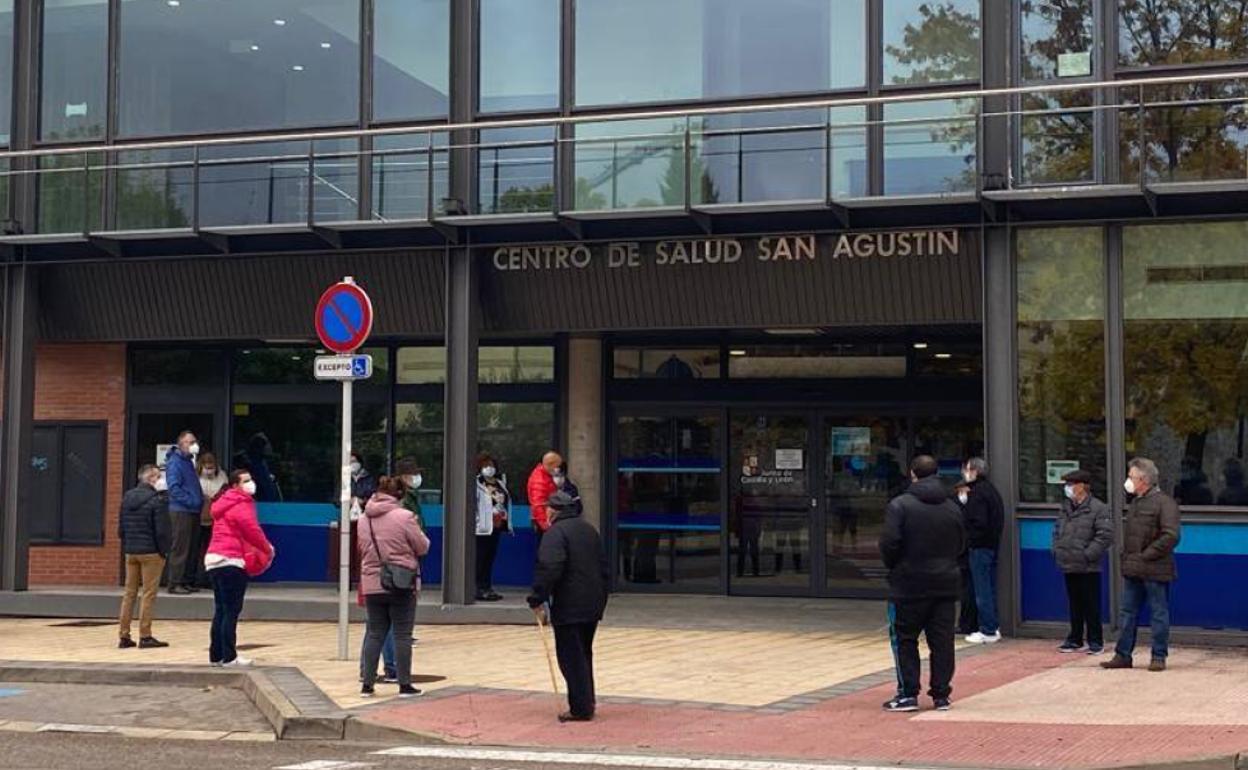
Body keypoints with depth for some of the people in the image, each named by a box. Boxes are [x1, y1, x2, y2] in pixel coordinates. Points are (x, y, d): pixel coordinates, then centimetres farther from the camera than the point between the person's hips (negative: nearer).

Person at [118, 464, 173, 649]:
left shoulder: (127, 497, 8)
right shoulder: (158, 499, -13)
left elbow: (121, 528, 11)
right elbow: (162, 530, -16)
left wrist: (126, 547, 17)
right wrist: (165, 549, -3)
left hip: (130, 551, 6)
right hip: (151, 552, -6)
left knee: (129, 593, 11)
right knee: (149, 594, -1)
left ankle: (124, 636, 12)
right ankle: (145, 636, 0)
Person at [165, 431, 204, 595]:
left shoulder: (189, 461, 18)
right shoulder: (175, 462, -11)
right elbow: (174, 488, -19)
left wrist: (200, 501, 13)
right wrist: (190, 501, -20)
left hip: (193, 512, 9)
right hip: (181, 512, -9)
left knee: (192, 549, 11)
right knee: (180, 549, -7)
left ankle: (188, 581, 17)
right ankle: (175, 583, -3)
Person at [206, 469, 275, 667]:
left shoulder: (224, 504, 21)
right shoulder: (241, 505, -10)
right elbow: (252, 531, -14)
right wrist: (269, 550, 1)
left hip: (214, 559, 9)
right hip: (232, 562, -9)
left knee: (220, 610, 12)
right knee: (232, 610, -7)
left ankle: (216, 655, 13)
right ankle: (229, 657, -7)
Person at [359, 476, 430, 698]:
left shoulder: (364, 519, 4)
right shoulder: (404, 517, -12)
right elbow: (423, 547, -5)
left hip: (372, 585, 5)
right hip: (402, 585, -5)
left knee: (375, 634, 12)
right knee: (402, 635, 2)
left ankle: (367, 684, 14)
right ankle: (405, 685, 5)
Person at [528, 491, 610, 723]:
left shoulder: (556, 533, -13)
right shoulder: (589, 530, 14)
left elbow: (548, 570, -23)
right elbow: (605, 567, 19)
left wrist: (538, 600, -17)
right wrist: (600, 597, 24)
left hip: (568, 607, -8)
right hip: (593, 605, 8)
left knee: (571, 657, -2)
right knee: (584, 653, 19)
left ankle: (581, 708, -3)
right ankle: (587, 700, 24)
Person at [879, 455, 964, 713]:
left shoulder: (900, 505, -10)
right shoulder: (952, 508, 6)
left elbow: (889, 543, -15)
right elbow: (961, 544, 11)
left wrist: (893, 566, 3)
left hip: (909, 583, -4)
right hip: (945, 584, 4)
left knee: (906, 639, 5)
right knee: (942, 641, 7)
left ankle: (908, 694, 3)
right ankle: (941, 694, 8)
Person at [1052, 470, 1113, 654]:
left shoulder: (1098, 509, -10)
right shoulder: (1065, 508, 13)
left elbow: (1106, 535, -16)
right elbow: (1057, 530, 24)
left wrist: (1088, 554, -18)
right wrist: (1056, 550, 10)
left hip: (1088, 568, -7)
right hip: (1069, 567, 7)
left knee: (1091, 606, 0)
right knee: (1074, 605, 14)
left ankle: (1096, 642, 9)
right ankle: (1075, 640, 22)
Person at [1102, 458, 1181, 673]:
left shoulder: (1164, 502, -11)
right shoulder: (1134, 503, 16)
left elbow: (1170, 536, -19)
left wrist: (1147, 555, -17)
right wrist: (1125, 552, 12)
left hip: (1154, 571, -8)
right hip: (1132, 570, 8)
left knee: (1159, 613, 2)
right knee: (1127, 613, 9)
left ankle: (1159, 657, 9)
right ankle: (1123, 655, 15)